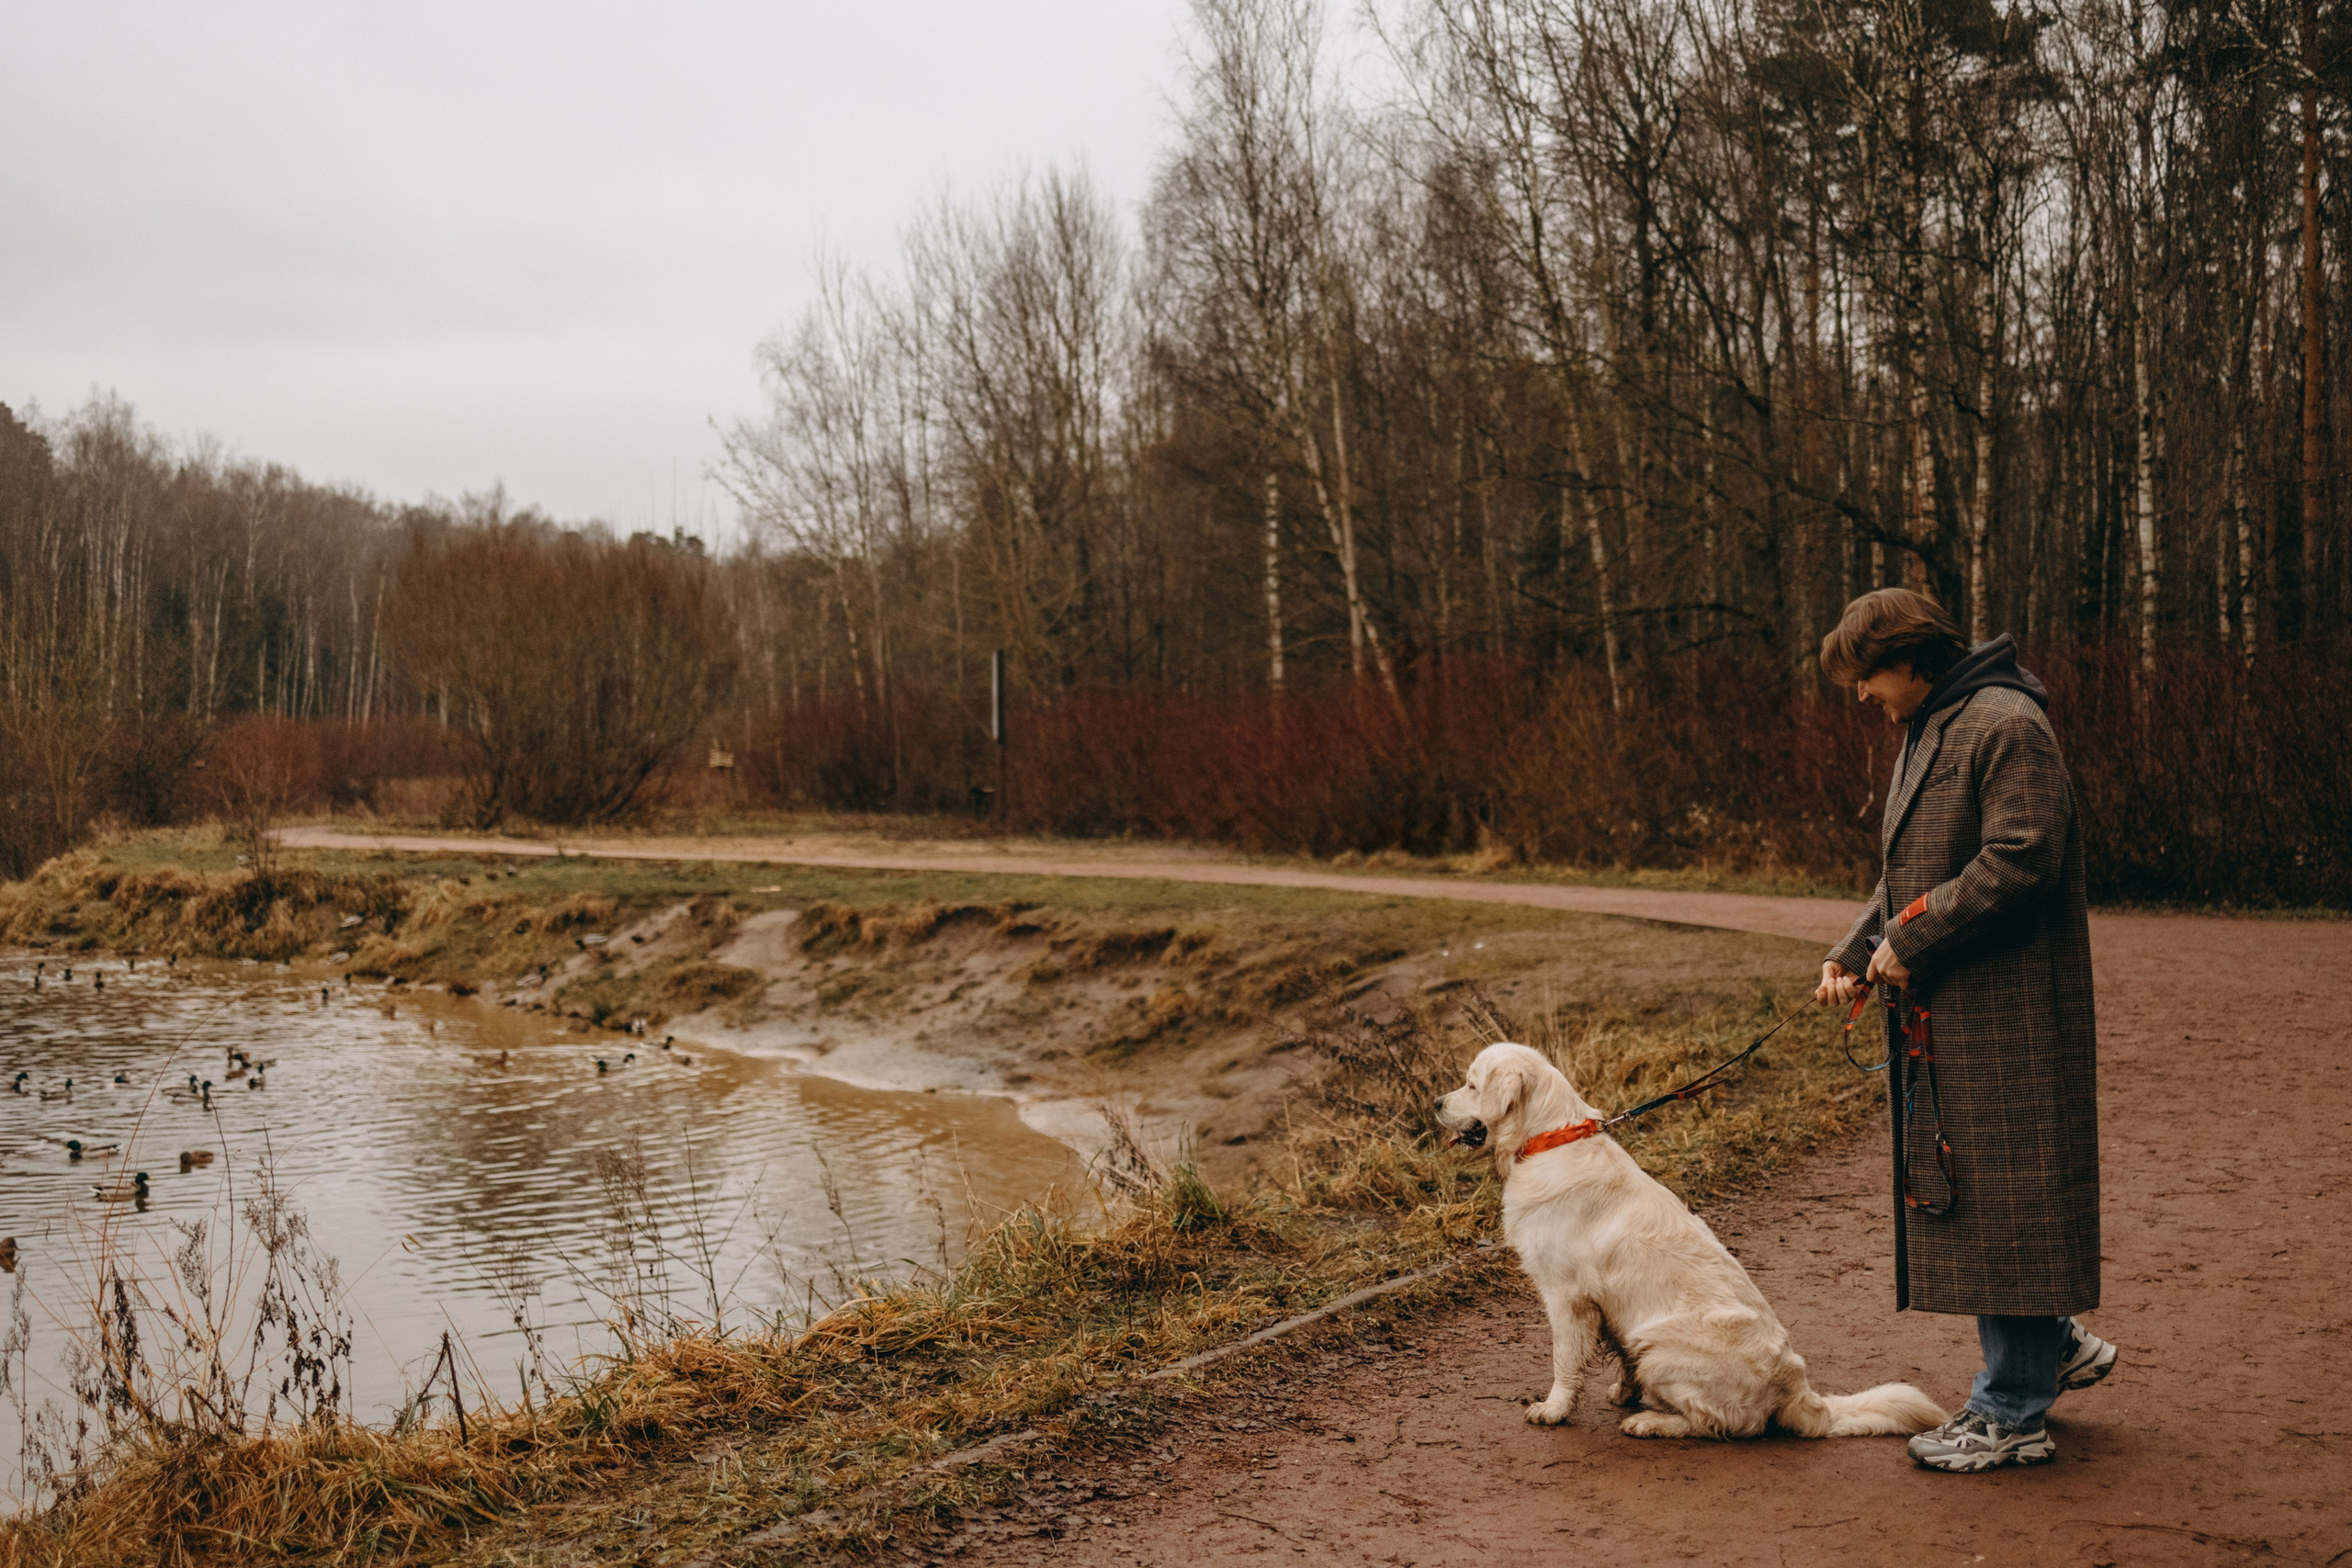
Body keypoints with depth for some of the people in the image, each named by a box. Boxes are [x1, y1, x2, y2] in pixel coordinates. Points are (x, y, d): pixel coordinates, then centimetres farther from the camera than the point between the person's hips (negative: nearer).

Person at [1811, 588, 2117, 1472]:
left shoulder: (2007, 727, -13)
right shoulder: (1926, 734, 18)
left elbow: (2020, 863, -22)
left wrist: (1909, 943, -17)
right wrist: (1853, 955, 8)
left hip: (2004, 1018, -10)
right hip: (1942, 1017, 10)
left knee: (1999, 1201, -4)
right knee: (1954, 1192, 14)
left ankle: (2012, 1415, 4)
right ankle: (2057, 1346, 30)